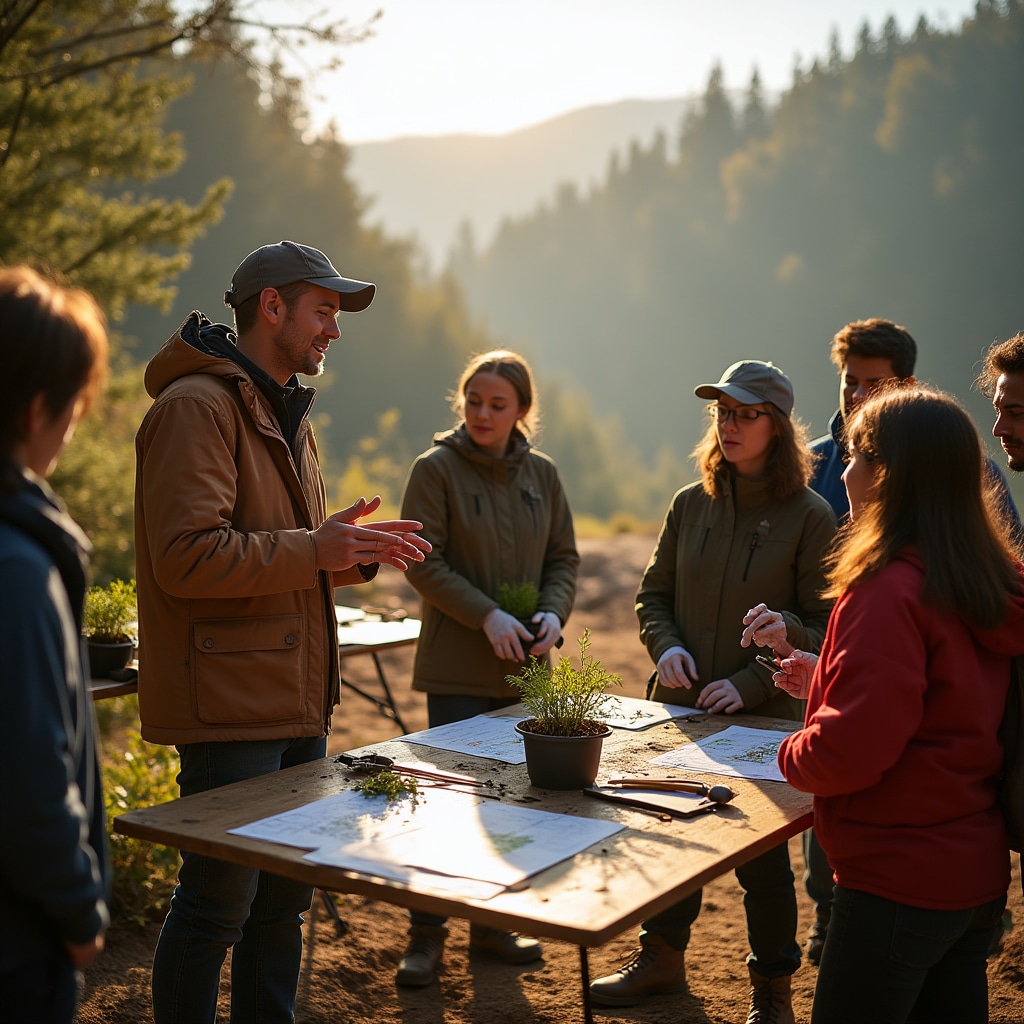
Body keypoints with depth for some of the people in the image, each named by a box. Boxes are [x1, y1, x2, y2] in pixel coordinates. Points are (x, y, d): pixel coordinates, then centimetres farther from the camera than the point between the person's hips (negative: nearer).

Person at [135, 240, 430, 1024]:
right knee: (217, 906, 0)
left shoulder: (285, 414, 19)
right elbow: (186, 557, -23)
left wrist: (354, 552, 5)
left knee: (284, 899, 18)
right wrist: (313, 549, -23)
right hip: (229, 704, -10)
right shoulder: (198, 406, -13)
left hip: (295, 704, 10)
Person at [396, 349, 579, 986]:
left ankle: (493, 921, 26)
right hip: (458, 665, -4)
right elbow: (423, 562, -10)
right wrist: (487, 616, -18)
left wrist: (554, 612, -8)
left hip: (526, 667, 5)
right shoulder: (436, 469, -6)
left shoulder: (542, 474, 7)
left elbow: (564, 558, 11)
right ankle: (428, 933, 12)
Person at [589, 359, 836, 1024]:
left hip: (766, 718, -4)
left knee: (761, 856, 7)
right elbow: (655, 594, 13)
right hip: (681, 707, 4)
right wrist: (666, 647, -7)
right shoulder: (692, 503, 3)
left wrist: (751, 684, -16)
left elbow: (826, 627, -8)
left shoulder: (809, 516, -9)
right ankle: (663, 958, 38)